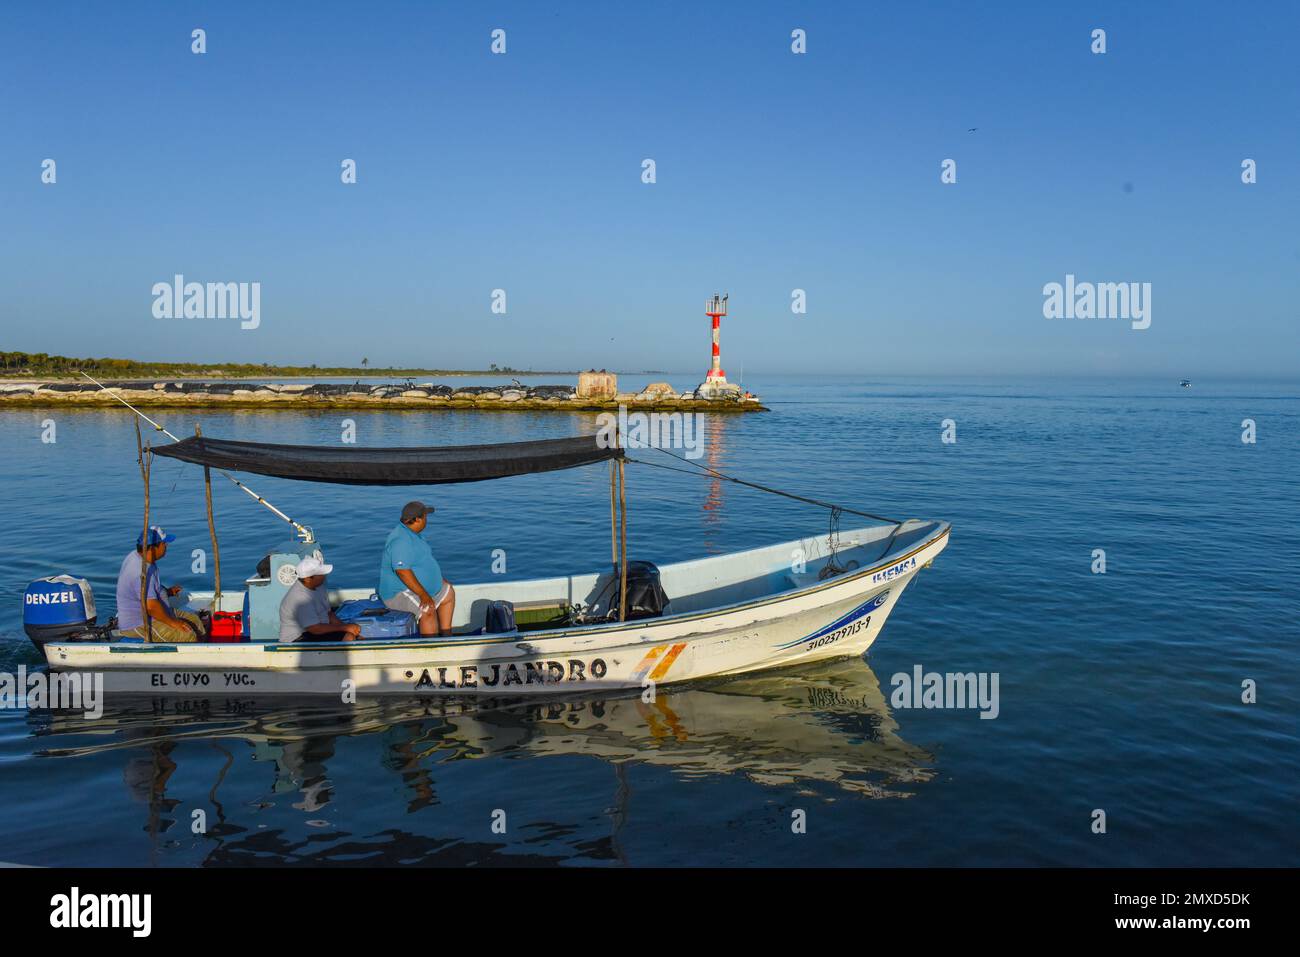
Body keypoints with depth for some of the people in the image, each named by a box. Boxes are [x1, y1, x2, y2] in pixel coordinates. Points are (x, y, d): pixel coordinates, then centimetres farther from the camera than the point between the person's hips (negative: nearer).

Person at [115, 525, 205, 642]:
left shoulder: (135, 556, 6)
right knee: (188, 636, -24)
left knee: (194, 620, 8)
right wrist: (172, 622, -19)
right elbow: (151, 606, -30)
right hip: (138, 624, -11)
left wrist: (167, 592, 9)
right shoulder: (142, 571, -27)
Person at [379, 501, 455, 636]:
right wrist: (423, 594, -33)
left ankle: (446, 635, 22)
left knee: (449, 593, 20)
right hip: (400, 593, -11)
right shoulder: (401, 540, -25)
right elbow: (402, 571, -33)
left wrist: (440, 579, 18)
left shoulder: (412, 534, 9)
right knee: (428, 610, -34)